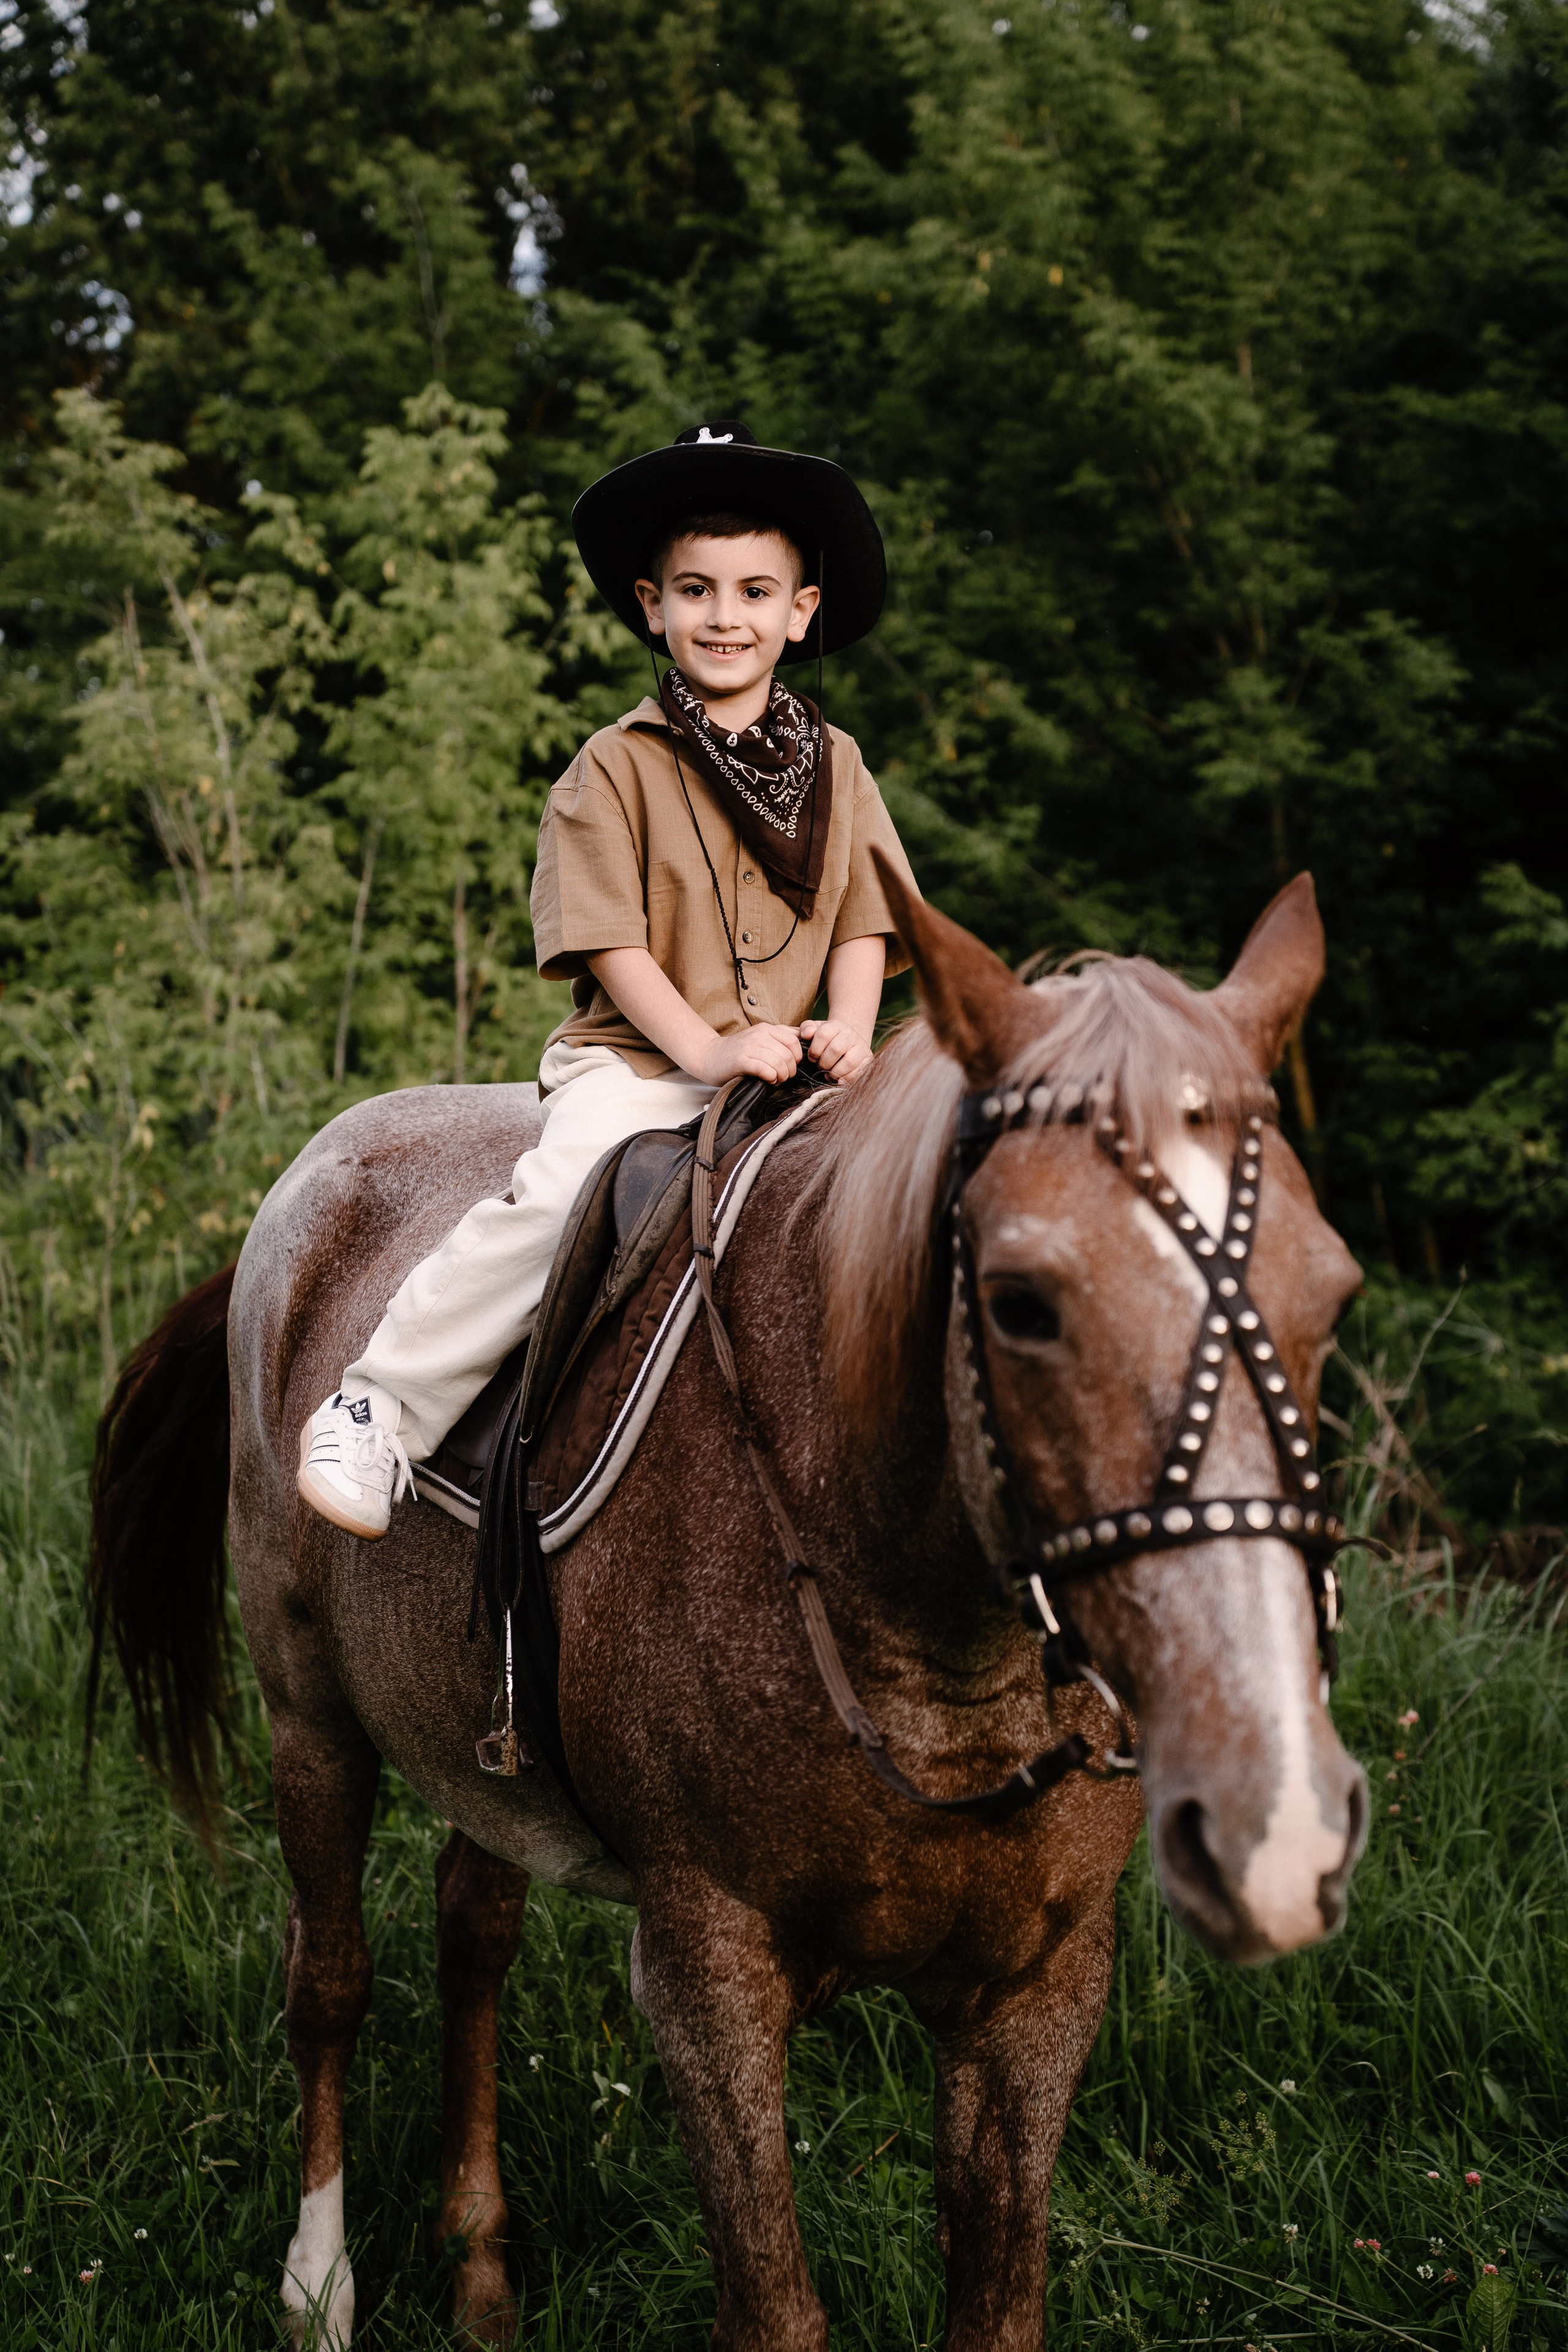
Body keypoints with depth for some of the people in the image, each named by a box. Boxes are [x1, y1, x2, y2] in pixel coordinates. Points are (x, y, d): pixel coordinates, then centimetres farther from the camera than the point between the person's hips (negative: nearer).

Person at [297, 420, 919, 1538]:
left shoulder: (834, 766, 13)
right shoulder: (620, 765, 1)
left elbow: (860, 922, 12)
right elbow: (611, 942, -4)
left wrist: (849, 1036, -8)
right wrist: (709, 1048, -17)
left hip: (791, 1063, 4)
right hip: (636, 1057, -4)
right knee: (561, 1194, -30)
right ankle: (384, 1404, -19)